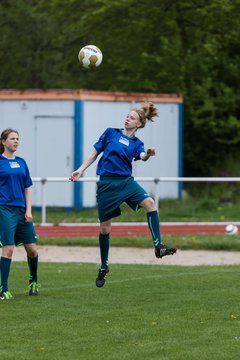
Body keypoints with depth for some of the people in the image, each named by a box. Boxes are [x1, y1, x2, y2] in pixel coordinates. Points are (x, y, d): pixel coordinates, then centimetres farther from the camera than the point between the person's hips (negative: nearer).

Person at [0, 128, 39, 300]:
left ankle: (33, 281, 29)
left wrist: (28, 210, 5)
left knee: (32, 249, 5)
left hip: (21, 210, 5)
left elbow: (27, 188, 15)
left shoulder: (21, 162, 13)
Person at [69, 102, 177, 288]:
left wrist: (148, 154, -39)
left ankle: (158, 246, -27)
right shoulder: (111, 133, 5)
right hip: (107, 183, -1)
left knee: (150, 203, -26)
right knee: (105, 227, 3)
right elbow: (95, 153, 11)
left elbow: (142, 156, -16)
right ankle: (104, 267, 20)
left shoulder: (136, 143, 6)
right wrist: (80, 170, 4)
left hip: (127, 181, 1)